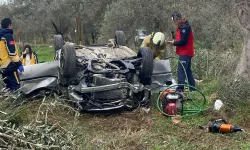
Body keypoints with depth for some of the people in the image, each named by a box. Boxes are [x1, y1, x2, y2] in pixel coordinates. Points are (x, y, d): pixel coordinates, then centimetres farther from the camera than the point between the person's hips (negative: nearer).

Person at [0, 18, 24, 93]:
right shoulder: (8, 36, -12)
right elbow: (12, 52, -19)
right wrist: (18, 64, -18)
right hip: (9, 65, -10)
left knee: (9, 85, 18)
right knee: (16, 87, -8)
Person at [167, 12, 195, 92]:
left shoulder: (185, 27, -19)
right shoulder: (181, 27, 13)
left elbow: (183, 41, -22)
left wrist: (173, 43, -9)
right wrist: (175, 41, 2)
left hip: (185, 53, -11)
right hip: (186, 53, 11)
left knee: (181, 71, -11)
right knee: (188, 71, 16)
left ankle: (180, 89, -12)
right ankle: (192, 86, 24)